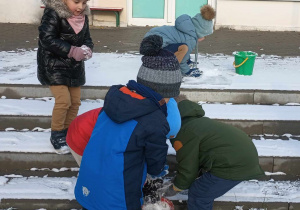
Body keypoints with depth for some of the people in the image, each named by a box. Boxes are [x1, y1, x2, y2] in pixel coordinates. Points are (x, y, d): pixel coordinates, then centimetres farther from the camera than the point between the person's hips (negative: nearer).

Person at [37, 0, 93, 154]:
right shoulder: (53, 13, -19)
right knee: (64, 100, -13)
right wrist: (72, 51, -29)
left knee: (75, 101, 11)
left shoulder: (83, 16, 1)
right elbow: (47, 39, -25)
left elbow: (86, 38, 9)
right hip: (53, 65, -7)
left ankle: (67, 132, 29)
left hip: (75, 66, 7)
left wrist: (87, 49, -15)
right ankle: (56, 135, 8)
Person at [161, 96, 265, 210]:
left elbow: (187, 169, -5)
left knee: (198, 194, -1)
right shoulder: (194, 123, 20)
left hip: (235, 163, -10)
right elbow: (194, 160, 26)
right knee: (205, 188, 21)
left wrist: (174, 189, 13)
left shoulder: (184, 134, -11)